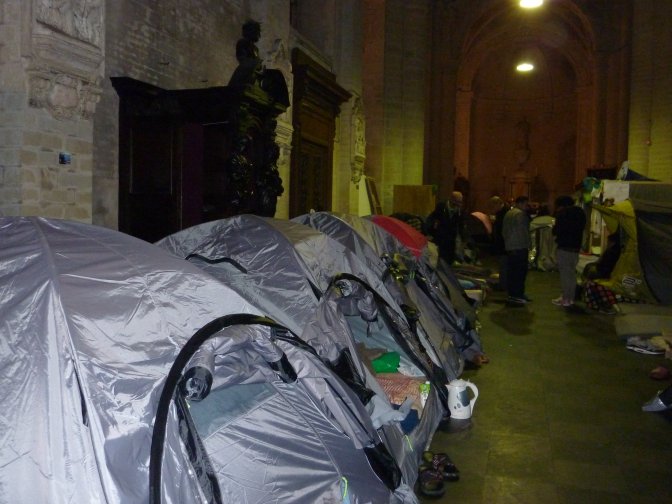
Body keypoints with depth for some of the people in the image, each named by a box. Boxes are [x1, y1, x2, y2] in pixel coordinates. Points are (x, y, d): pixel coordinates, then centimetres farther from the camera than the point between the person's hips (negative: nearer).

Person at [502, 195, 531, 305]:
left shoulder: (508, 213, 17)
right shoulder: (520, 214, -11)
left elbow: (504, 231, 20)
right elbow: (523, 231, -15)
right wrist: (527, 245, -10)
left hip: (509, 247, 9)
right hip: (520, 247, -9)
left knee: (511, 271, 11)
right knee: (520, 271, -7)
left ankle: (511, 294, 16)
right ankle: (517, 296, -8)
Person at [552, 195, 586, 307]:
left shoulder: (563, 213, -9)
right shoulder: (580, 212, 14)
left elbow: (557, 230, -12)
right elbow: (581, 228, 20)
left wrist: (554, 227, 8)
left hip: (564, 247, -8)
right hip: (576, 247, 8)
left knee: (565, 273, -5)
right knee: (572, 273, 14)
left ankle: (565, 299, -5)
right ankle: (571, 297, 18)